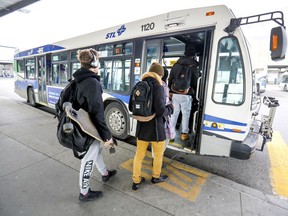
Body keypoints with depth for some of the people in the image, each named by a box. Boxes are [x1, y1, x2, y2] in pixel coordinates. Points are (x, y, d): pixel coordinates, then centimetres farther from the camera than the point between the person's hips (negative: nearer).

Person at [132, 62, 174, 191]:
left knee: (139, 155, 17)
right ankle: (156, 177, 42)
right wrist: (170, 108, -2)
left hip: (142, 126, 5)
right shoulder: (158, 87, -17)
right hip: (155, 128, -5)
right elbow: (160, 111, -22)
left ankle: (136, 181, 31)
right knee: (158, 154, 20)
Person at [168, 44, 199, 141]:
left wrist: (170, 91, 19)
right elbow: (195, 82, -1)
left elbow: (170, 79, 12)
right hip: (186, 94, -4)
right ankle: (184, 134, 13)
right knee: (186, 114, 6)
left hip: (175, 94, 4)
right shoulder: (193, 66, -4)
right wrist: (195, 92, 14)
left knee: (174, 113, 10)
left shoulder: (176, 65, 9)